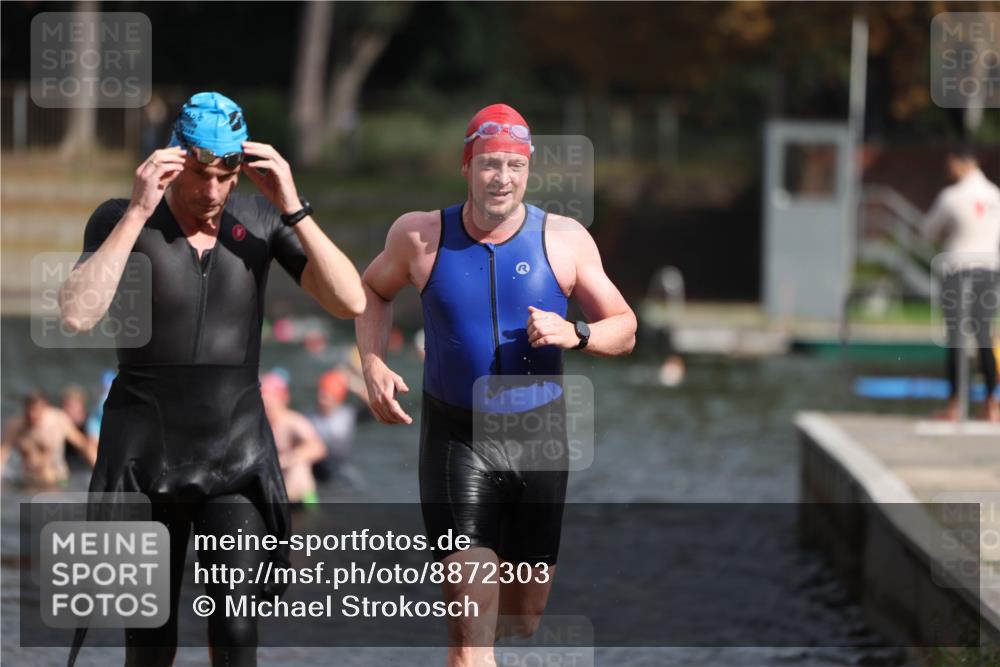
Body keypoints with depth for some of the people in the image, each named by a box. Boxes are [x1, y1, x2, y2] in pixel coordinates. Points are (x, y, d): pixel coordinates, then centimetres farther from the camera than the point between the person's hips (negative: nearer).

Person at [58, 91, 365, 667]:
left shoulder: (259, 219, -1)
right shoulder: (121, 220, -7)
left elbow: (351, 301, -10)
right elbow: (77, 315, -24)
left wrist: (292, 206, -18)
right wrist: (140, 211, -25)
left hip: (236, 450, 1)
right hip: (145, 451, -1)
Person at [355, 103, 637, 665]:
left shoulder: (564, 240, -5)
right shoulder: (421, 236, -5)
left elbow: (624, 329, 2)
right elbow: (375, 290, 15)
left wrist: (576, 334, -19)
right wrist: (374, 366, 0)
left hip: (539, 434, 2)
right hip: (456, 435, -2)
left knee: (526, 616, 15)